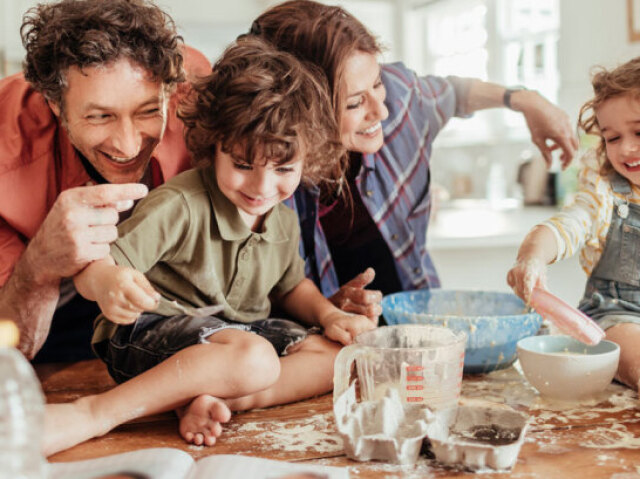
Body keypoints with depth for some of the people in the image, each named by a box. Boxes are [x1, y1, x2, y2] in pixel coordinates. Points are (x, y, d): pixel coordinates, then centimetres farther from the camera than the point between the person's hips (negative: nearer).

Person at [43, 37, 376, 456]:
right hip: (149, 333, -8)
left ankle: (216, 401, -24)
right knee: (254, 359, -36)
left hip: (240, 328, 8)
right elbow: (96, 263, -25)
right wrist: (107, 283, -49)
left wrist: (330, 315, 3)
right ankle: (98, 413, -31)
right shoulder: (179, 205, -19)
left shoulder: (284, 221, 5)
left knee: (338, 356, -7)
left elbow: (291, 286, 23)